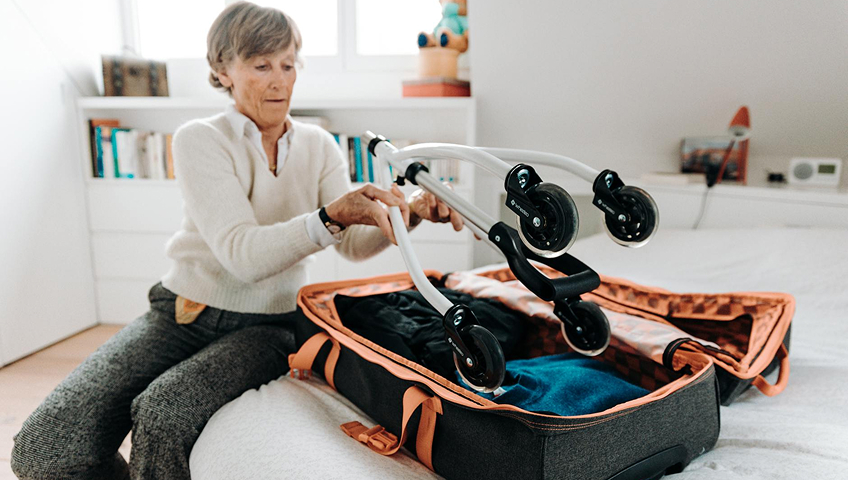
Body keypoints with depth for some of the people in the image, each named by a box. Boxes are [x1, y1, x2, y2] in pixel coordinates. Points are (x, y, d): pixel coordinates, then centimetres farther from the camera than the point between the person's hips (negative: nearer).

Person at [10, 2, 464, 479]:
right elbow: (244, 255, -21)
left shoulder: (318, 145, 5)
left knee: (162, 414, -29)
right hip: (185, 310, 0)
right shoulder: (200, 139, -7)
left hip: (266, 324, 1)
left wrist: (410, 211, -24)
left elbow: (356, 244, -4)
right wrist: (331, 217, -37)